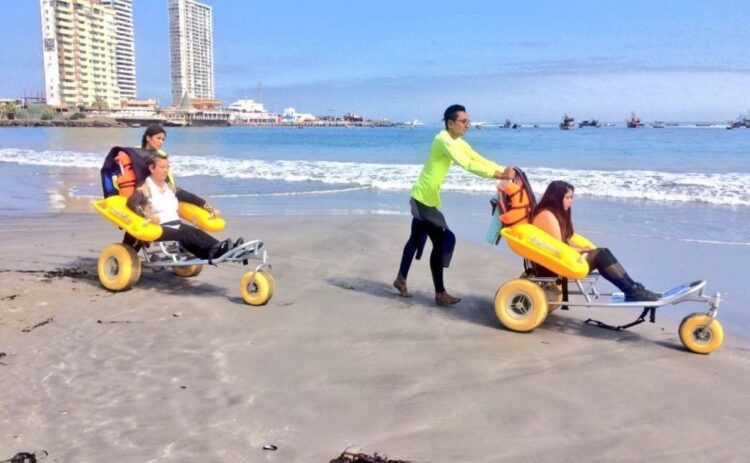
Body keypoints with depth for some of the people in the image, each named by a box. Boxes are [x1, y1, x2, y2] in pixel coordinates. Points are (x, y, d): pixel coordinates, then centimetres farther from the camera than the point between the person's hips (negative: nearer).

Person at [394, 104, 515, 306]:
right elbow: (468, 165, -30)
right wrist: (499, 174, -33)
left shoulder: (458, 142, 10)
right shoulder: (444, 141, -21)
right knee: (444, 240, -10)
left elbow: (479, 159, 3)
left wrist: (505, 170, -11)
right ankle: (440, 293, -4)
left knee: (416, 239, 19)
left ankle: (401, 279, 33)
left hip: (424, 197, 10)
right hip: (424, 198, -10)